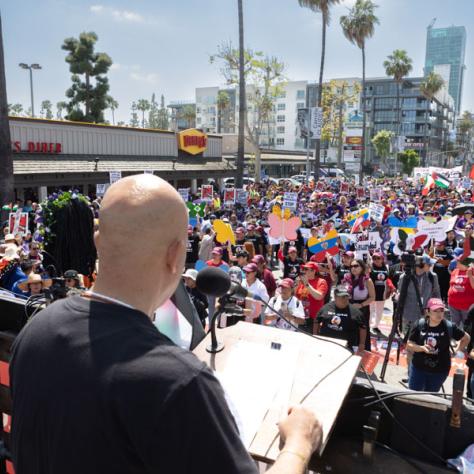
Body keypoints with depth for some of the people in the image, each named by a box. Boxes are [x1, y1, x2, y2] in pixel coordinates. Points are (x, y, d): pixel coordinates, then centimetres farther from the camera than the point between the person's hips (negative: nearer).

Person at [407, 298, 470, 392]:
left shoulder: (449, 327, -11)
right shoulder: (419, 324, -10)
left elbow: (466, 338, 6)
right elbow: (409, 345, -7)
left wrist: (456, 350, -2)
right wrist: (422, 348, -24)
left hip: (440, 370, -1)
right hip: (418, 367, 1)